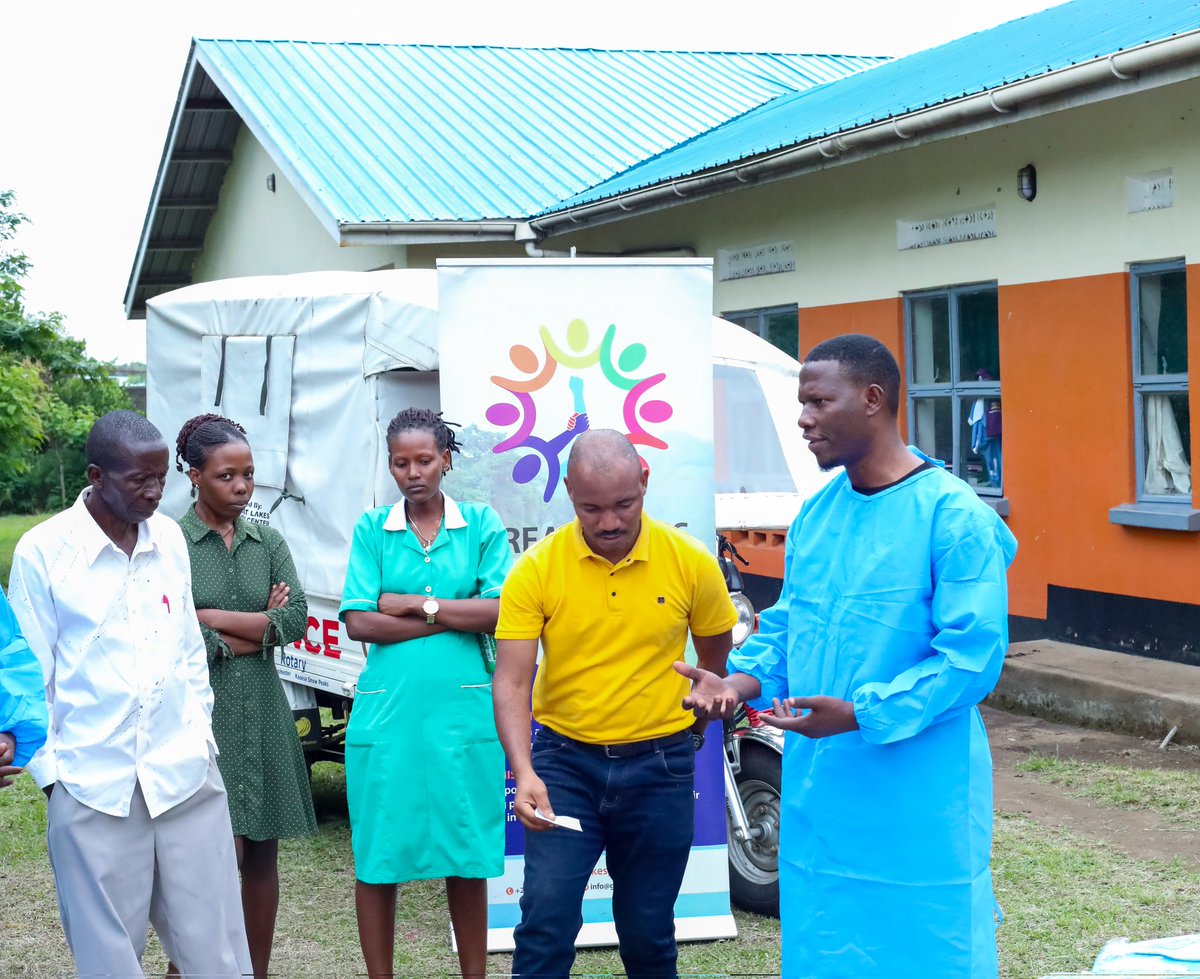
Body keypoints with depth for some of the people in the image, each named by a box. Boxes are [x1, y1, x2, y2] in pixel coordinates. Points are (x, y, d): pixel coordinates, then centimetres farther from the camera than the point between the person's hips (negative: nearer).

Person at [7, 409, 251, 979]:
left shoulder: (169, 539, 7)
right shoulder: (42, 552, -6)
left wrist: (198, 734, 11)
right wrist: (50, 767, -3)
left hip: (186, 776, 4)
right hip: (92, 784, -4)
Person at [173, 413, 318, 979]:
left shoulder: (269, 544, 9)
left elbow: (297, 619, -3)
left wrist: (212, 619, -9)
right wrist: (258, 628, -7)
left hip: (262, 715, 5)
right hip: (200, 714, -5)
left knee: (262, 855, 9)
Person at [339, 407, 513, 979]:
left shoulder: (481, 525, 6)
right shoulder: (371, 530, 7)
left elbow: (500, 611, -5)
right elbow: (358, 623, -4)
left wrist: (416, 604, -7)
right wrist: (455, 617, -7)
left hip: (464, 712, 0)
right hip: (387, 712, 0)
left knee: (467, 855, 4)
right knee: (377, 855, 4)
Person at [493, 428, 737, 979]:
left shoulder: (691, 563, -7)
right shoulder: (536, 570, -11)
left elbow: (716, 658, 9)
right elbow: (511, 681, -13)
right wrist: (524, 774, -25)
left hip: (658, 767, 1)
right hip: (563, 761, -1)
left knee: (648, 929, 11)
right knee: (546, 920, -9)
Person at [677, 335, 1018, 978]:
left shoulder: (954, 518, -14)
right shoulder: (815, 514, 10)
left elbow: (972, 655, -19)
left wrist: (860, 713, -25)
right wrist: (742, 680, -2)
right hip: (817, 800, 7)